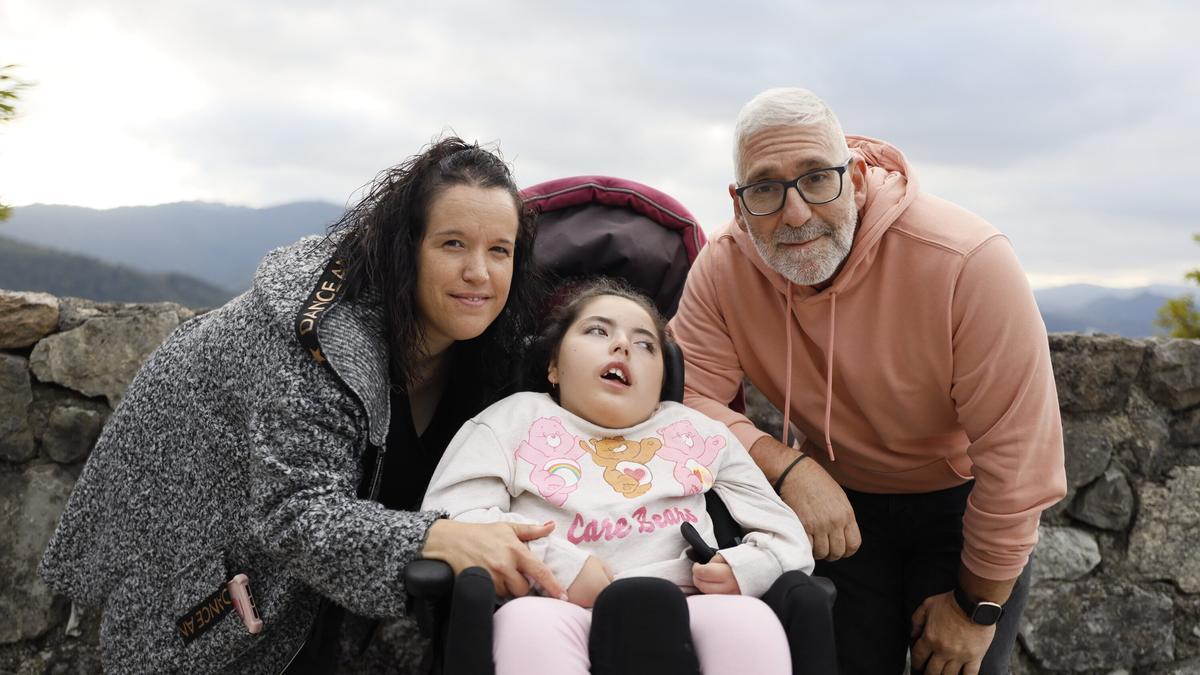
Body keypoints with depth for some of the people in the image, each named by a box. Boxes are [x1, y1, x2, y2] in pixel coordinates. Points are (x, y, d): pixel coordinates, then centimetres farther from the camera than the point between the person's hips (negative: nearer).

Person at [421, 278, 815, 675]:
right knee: (528, 622, -37)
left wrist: (745, 569, -1)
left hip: (681, 613, 2)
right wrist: (555, 565, -10)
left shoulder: (699, 433, 28)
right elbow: (447, 518, 5)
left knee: (747, 618, -33)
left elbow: (787, 537, 24)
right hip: (561, 614, -1)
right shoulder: (517, 418, 21)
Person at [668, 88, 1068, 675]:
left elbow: (1018, 453, -24)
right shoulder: (722, 270, -19)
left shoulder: (966, 261, -31)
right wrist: (788, 467, -34)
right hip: (838, 499, 3)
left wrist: (978, 606, -15)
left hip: (963, 502, -2)